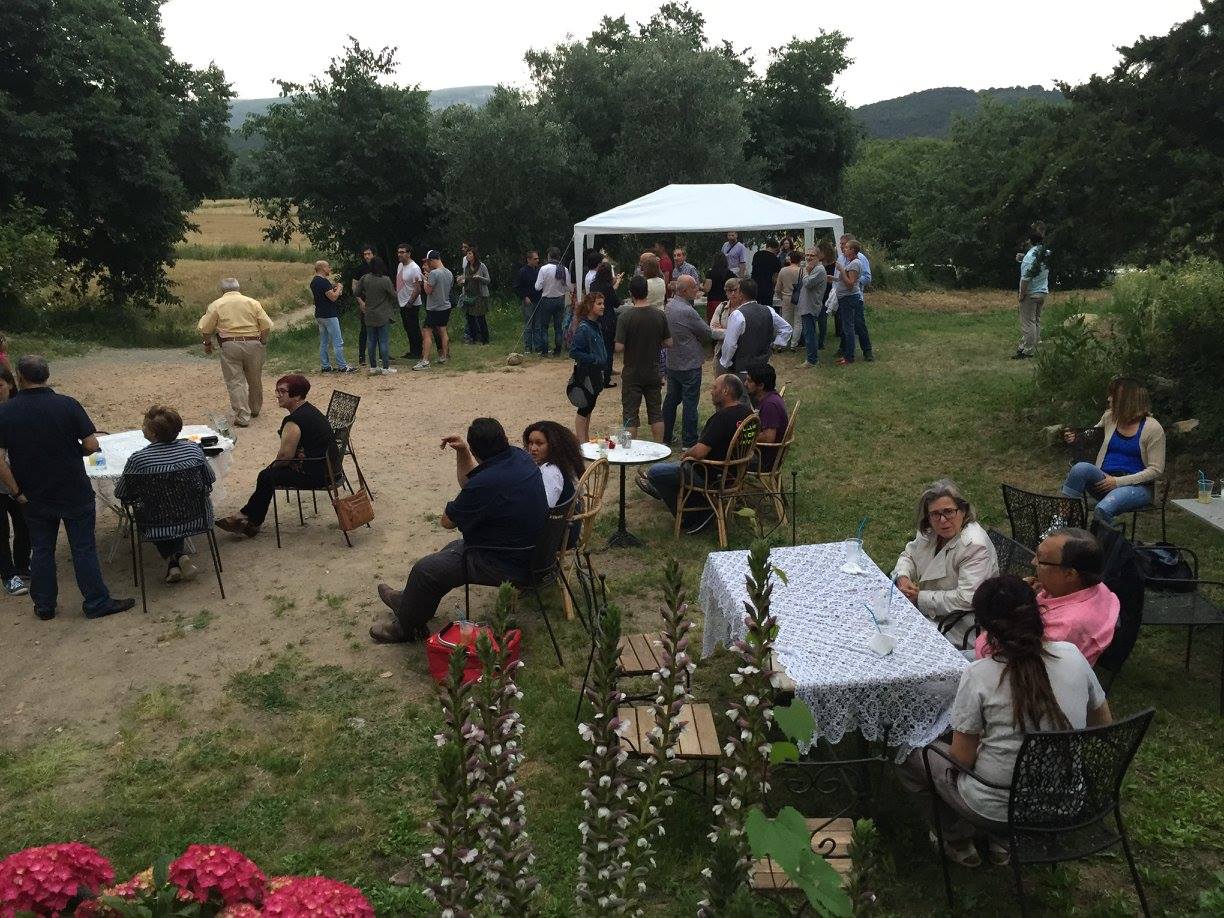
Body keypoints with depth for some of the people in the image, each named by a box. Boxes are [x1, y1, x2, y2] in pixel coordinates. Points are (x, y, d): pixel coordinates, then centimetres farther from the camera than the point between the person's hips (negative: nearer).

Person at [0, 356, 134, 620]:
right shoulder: (68, 405, -13)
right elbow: (92, 445, -13)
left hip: (34, 497, 2)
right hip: (74, 492, -2)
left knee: (41, 550, 16)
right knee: (84, 549, 6)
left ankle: (44, 605, 26)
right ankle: (97, 603, 13)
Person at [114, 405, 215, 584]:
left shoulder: (137, 459, -18)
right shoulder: (193, 449, -9)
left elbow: (120, 494, -5)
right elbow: (210, 480, 5)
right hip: (197, 520, 2)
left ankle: (174, 557, 12)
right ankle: (180, 558, 17)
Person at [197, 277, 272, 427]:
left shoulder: (216, 305, 3)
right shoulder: (252, 302, 7)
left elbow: (204, 329, 1)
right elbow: (266, 326, 1)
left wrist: (207, 343, 18)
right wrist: (263, 343, 14)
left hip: (230, 346, -2)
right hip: (253, 344, 2)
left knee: (235, 382, 2)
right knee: (255, 380, 18)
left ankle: (242, 417, -2)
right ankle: (255, 410, 35)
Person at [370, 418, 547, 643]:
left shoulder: (486, 483, -31)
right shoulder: (519, 456, -3)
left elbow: (448, 521, -12)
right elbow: (467, 482, 13)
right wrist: (462, 452, -1)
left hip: (505, 565, -10)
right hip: (530, 551, 10)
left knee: (425, 569, 0)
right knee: (454, 548, 28)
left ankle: (405, 628, 23)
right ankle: (408, 601, 43)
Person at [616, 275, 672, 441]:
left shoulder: (625, 317, -16)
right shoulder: (659, 315, -6)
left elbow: (619, 348, -19)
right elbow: (669, 343, 0)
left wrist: (631, 346, 3)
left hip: (632, 374, -3)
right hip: (653, 373, 3)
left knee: (631, 415, 6)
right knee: (656, 413, 14)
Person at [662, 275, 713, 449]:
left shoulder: (669, 305, 3)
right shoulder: (687, 312, -23)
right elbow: (708, 335, -13)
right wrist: (700, 341, 8)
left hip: (671, 362, 8)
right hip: (689, 364, -8)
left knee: (671, 399, 16)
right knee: (690, 402, 1)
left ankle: (665, 437, 24)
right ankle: (689, 441, 7)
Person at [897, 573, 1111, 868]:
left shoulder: (979, 675, -22)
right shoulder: (1072, 655, -10)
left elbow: (962, 759, -15)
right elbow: (1104, 725, 5)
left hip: (995, 812, -5)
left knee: (910, 751, 15)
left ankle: (959, 842, 21)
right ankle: (1003, 843, 25)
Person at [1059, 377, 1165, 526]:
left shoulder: (1152, 428, -5)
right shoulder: (1110, 417, 11)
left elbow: (1156, 469, -7)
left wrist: (1119, 481, -15)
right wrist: (1076, 438, 8)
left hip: (1135, 486, -5)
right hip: (1105, 482, 5)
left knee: (1103, 509, -37)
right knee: (1081, 468, -31)